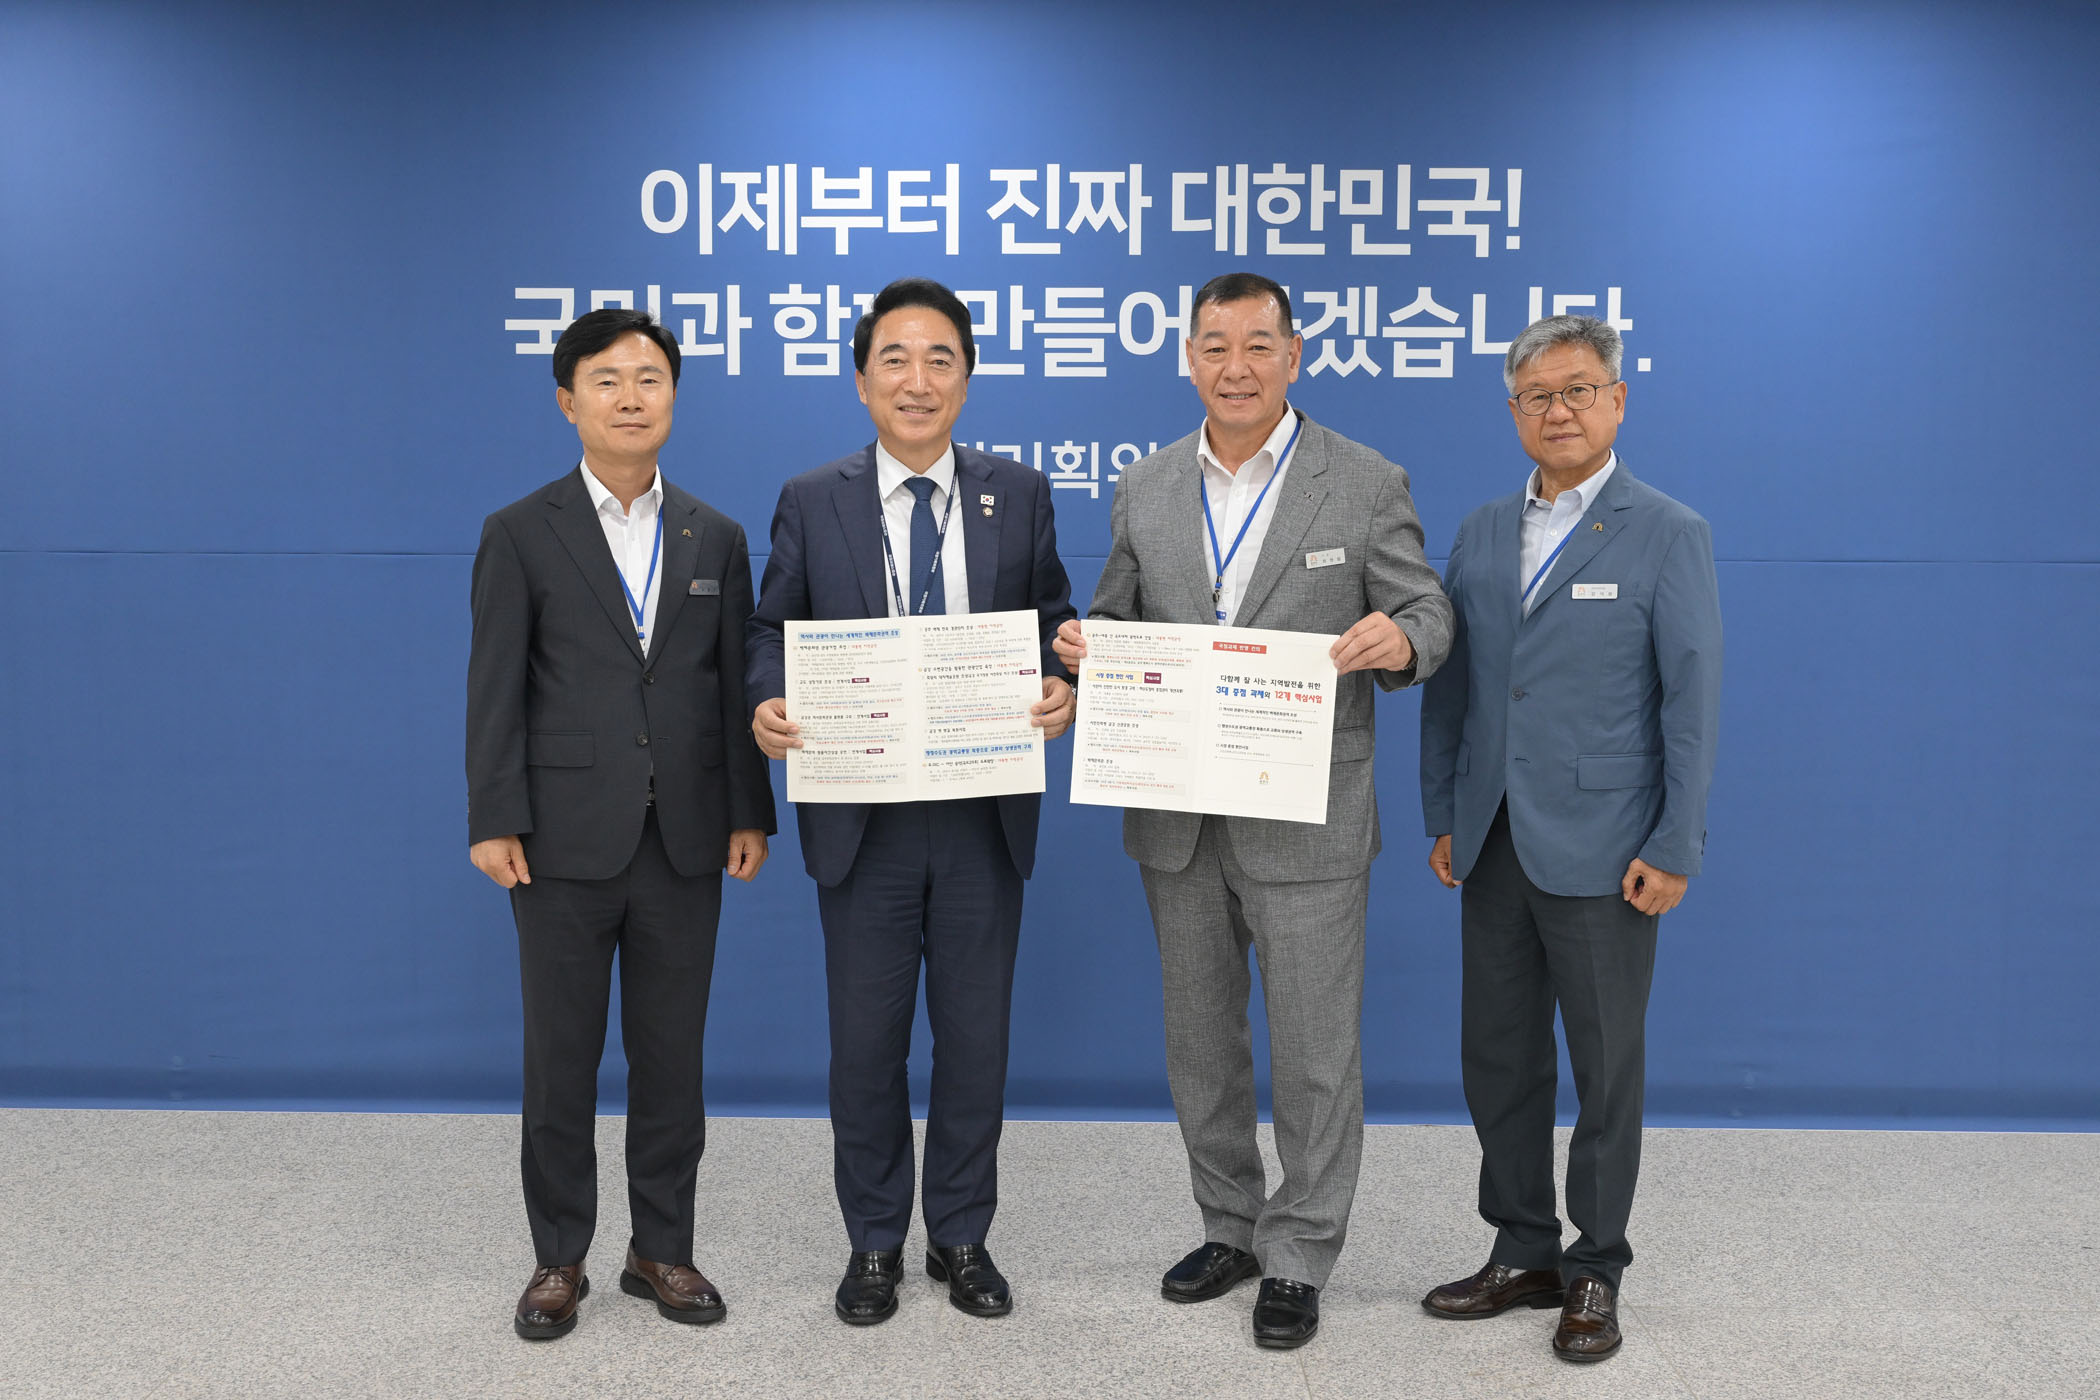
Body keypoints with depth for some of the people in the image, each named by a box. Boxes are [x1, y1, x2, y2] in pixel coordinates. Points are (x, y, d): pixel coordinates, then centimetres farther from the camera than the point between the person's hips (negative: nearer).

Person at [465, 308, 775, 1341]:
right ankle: (559, 1258, 22)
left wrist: (750, 812, 3)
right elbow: (496, 687, -3)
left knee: (671, 1057, 10)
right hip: (566, 840, -2)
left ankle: (663, 1248, 24)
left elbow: (735, 683, 8)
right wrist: (494, 821, -9)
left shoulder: (715, 538, 9)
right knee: (560, 1059, 8)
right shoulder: (520, 534, 1)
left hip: (684, 842, 2)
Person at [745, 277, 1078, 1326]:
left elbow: (1053, 625, 7)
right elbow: (775, 629, 4)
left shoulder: (1020, 496, 4)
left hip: (985, 815, 1)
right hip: (861, 817, 0)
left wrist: (1062, 687, -15)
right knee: (866, 1042, 10)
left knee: (976, 1037, 11)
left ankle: (962, 1237, 29)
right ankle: (874, 1243, 28)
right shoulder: (811, 502, 2)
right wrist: (768, 702, -16)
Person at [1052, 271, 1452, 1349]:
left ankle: (1298, 1259, 22)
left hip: (1305, 819, -4)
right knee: (1199, 1042, 16)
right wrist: (1083, 645, -10)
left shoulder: (1366, 484, -4)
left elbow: (1427, 618, -3)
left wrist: (1397, 641, -26)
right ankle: (1230, 1227, 35)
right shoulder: (1146, 490, 7)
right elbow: (1118, 623, 13)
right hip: (1176, 818, 4)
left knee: (1313, 1051, 5)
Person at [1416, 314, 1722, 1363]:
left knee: (1606, 1067, 5)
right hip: (1494, 844, 5)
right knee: (1497, 1057, 11)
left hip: (1600, 849, -5)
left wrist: (1675, 847, -11)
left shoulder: (1668, 536, -3)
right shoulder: (1480, 533, 10)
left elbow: (1691, 702, -7)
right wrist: (1442, 818, 9)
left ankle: (1595, 1272, 21)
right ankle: (1522, 1253, 27)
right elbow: (1449, 686, 12)